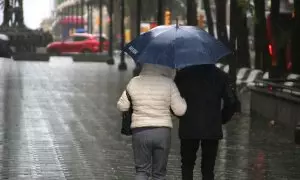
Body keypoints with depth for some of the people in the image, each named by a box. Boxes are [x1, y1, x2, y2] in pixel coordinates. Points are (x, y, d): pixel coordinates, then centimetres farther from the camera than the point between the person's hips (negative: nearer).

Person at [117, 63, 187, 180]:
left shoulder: (134, 83, -1)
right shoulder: (168, 83, -8)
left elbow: (121, 106, 9)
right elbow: (180, 110, -6)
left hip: (139, 131, 1)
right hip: (162, 132, -1)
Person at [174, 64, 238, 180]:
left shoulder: (182, 75, 1)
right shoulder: (220, 76, 3)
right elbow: (231, 102, 0)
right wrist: (221, 120, 11)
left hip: (188, 128, 0)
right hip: (212, 128, 1)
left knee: (187, 165, 13)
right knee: (208, 168, 7)